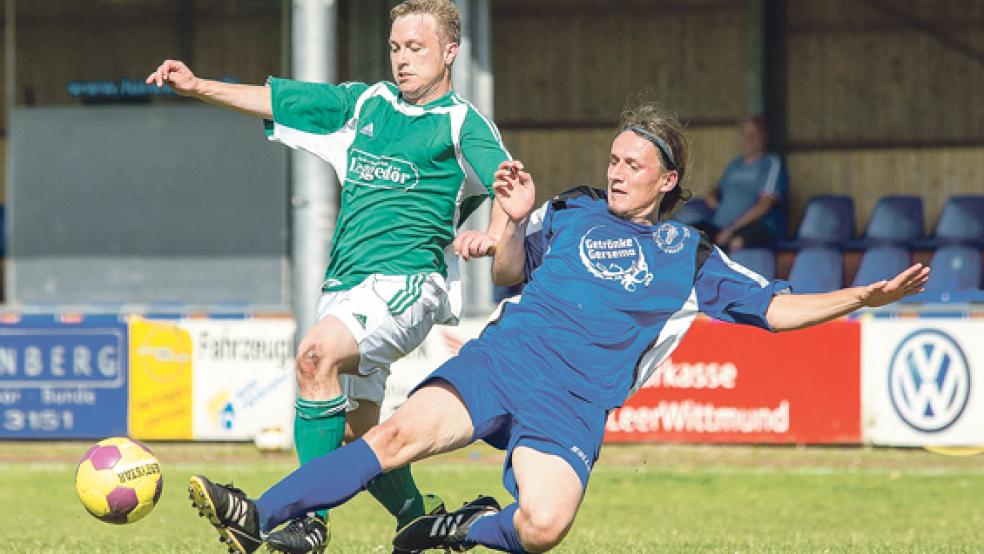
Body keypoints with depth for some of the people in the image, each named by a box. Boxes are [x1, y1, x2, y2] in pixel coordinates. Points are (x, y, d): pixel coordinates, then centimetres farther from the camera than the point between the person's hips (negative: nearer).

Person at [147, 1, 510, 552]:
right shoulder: (366, 104, 19)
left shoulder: (462, 123, 1)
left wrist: (493, 234, -34)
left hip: (407, 281, -7)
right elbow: (276, 99, 21)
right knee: (360, 428, 6)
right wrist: (199, 87, 11)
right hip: (346, 281, 7)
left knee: (318, 350, -31)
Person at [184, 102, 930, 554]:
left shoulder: (689, 257, 15)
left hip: (576, 403, -1)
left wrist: (864, 296, 0)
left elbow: (778, 308, 13)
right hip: (503, 358, 1)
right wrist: (515, 221, 3)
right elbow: (510, 271, 25)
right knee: (404, 431, -27)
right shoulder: (574, 213, 18)